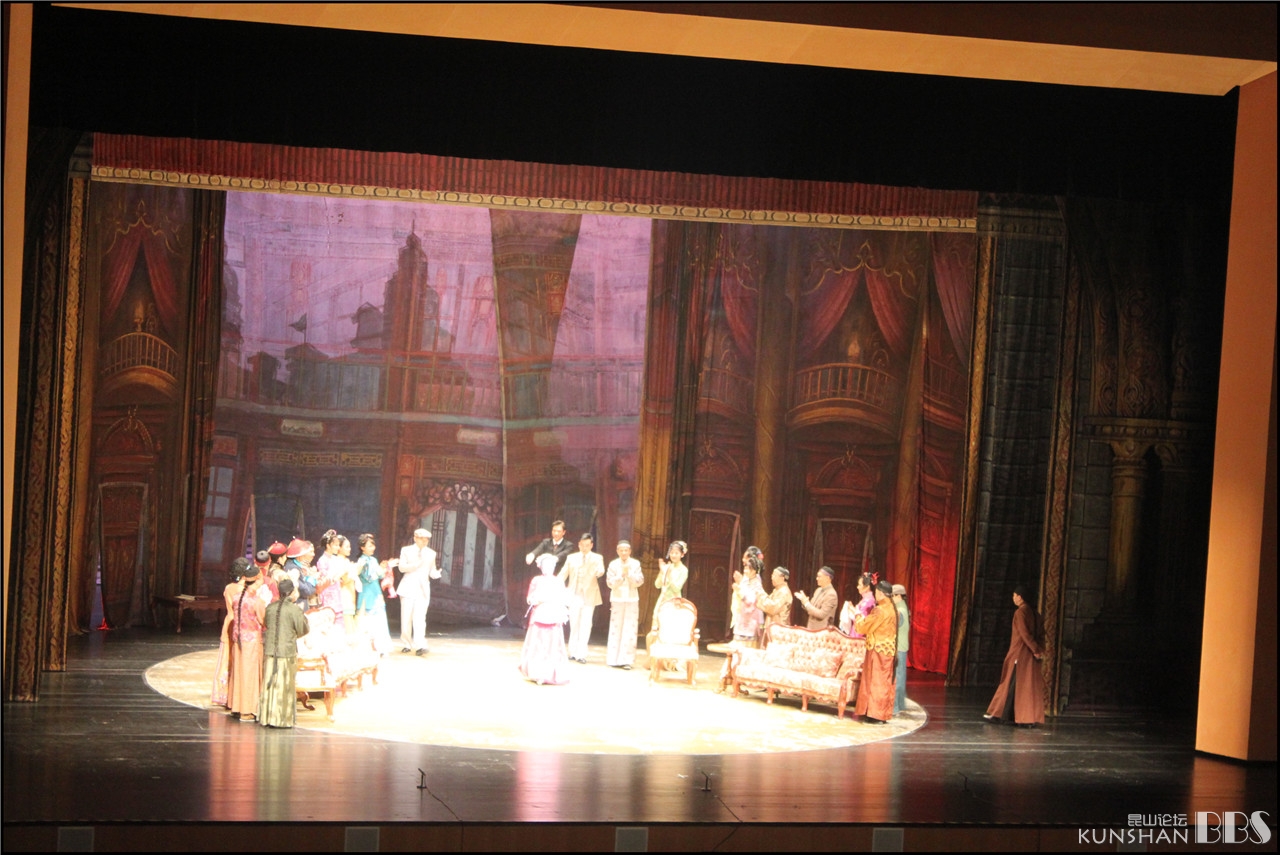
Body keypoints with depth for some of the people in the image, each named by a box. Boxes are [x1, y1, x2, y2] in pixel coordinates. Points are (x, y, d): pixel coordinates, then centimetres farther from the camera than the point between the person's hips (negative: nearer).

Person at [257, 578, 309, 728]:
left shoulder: (270, 608, 4)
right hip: (287, 650, -5)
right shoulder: (294, 609, -11)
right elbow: (303, 629, -3)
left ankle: (267, 717, 15)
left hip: (269, 649, 5)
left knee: (269, 684, 11)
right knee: (285, 686, 2)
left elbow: (266, 625, 15)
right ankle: (282, 718, 4)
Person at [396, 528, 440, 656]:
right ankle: (406, 644, 14)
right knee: (406, 618, 2)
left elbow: (432, 572, 15)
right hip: (408, 588, 0)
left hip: (423, 589, 0)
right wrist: (416, 564, -19)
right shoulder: (406, 550, 6)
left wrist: (437, 573, -8)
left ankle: (420, 646, -17)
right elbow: (402, 567, -4)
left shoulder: (431, 553, 12)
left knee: (420, 618, -10)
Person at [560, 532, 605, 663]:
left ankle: (581, 654, -3)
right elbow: (563, 574, 8)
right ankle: (573, 652, 18)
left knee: (585, 625, -5)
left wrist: (599, 572, -41)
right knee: (574, 625, 8)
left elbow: (600, 571, -16)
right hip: (574, 595, 2)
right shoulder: (571, 558, 10)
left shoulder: (597, 558, 2)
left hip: (589, 596, -2)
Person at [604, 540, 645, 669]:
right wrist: (621, 574, -17)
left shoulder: (635, 564, 1)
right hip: (617, 600, 0)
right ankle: (613, 659, 8)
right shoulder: (613, 564, 0)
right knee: (616, 629, 2)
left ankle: (626, 660, -2)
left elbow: (639, 581, -5)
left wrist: (629, 573, -17)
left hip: (632, 600, 0)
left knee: (630, 630, -4)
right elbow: (610, 583, -5)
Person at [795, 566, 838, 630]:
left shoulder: (831, 594, -18)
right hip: (811, 628, 8)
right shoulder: (818, 590, 10)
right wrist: (803, 600, -1)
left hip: (822, 631, -8)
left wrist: (806, 603, -20)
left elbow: (821, 614, -23)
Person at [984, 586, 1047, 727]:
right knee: (1030, 685, 5)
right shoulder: (1033, 613, 11)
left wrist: (1035, 649, -14)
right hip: (1030, 655, 7)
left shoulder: (1020, 612, -13)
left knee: (1010, 683, 1)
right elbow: (1041, 632, 10)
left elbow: (1024, 633, -19)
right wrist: (1039, 649, 3)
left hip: (1019, 653, -7)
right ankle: (1031, 718, 3)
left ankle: (998, 714, 8)